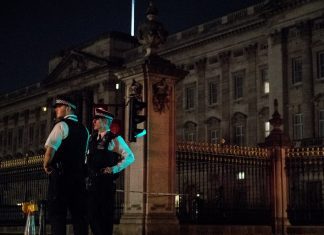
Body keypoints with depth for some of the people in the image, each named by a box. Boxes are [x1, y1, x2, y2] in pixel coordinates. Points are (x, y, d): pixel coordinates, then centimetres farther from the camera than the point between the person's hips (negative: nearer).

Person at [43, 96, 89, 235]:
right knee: (79, 214, 8)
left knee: (57, 213, -3)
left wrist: (46, 165, -4)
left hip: (61, 174, -6)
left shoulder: (62, 125, -7)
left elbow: (50, 149, -18)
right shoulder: (84, 129, 15)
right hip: (79, 174, 7)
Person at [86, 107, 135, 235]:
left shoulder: (114, 139, -4)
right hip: (92, 182, 6)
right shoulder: (92, 138, 15)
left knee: (106, 214, 1)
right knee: (92, 215, 7)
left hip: (106, 182, -6)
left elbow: (130, 157, -7)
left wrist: (114, 169, -13)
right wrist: (86, 169, 12)